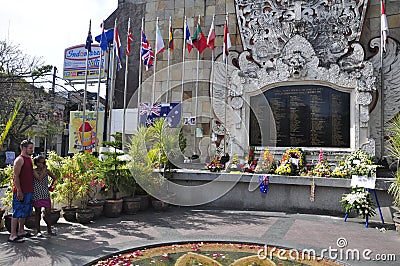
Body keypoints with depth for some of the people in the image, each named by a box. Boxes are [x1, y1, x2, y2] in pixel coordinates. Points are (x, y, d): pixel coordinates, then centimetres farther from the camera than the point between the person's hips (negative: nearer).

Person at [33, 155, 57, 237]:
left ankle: (49, 230, 12)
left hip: (46, 194, 4)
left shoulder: (47, 170, 8)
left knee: (48, 212, 2)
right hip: (37, 195, -4)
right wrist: (44, 169, -15)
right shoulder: (34, 171, -5)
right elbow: (39, 178, -23)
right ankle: (38, 231, 11)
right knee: (38, 212, 3)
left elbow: (54, 177, 24)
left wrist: (51, 185, 20)